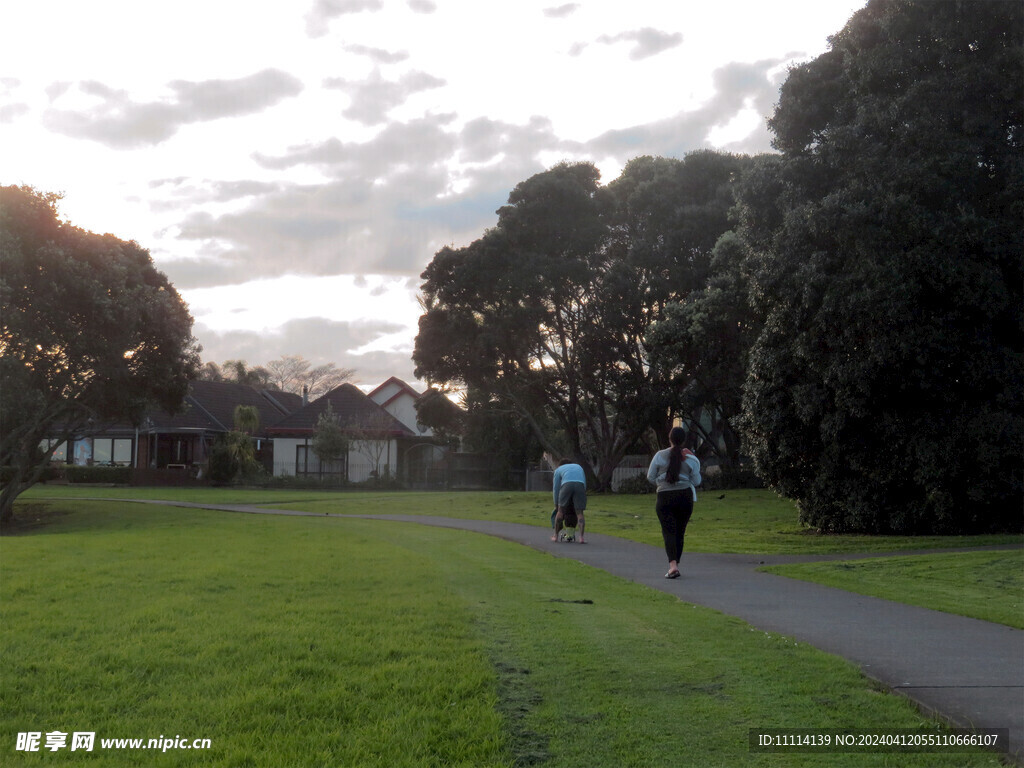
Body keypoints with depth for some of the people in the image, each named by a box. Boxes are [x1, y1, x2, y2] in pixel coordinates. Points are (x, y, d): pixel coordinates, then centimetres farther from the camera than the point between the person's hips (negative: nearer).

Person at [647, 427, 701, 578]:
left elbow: (650, 477, 3)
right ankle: (675, 565, 16)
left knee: (668, 531, -4)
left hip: (664, 497, -1)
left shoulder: (660, 456, -2)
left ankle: (673, 565, -22)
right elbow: (696, 481, 3)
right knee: (680, 532, 11)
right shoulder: (691, 459, 0)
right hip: (685, 496, 1)